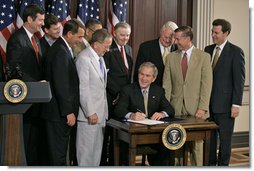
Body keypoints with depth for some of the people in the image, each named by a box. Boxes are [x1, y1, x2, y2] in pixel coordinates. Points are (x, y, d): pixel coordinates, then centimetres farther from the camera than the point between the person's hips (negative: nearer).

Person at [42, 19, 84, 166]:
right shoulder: (61, 52, -18)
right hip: (60, 113, -10)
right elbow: (61, 86, -22)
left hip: (59, 111, 10)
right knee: (59, 153, -1)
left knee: (59, 151, 16)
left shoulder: (62, 48, 13)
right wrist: (68, 112, -19)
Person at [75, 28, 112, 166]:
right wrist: (90, 113, -18)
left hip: (100, 113, 9)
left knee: (97, 149, 14)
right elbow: (83, 89, -18)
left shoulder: (100, 58, 14)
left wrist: (103, 111, 15)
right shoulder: (84, 58, -15)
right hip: (89, 114, -9)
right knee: (86, 150, -1)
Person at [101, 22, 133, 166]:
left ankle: (115, 159, 17)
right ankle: (104, 161, 9)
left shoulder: (128, 49, 17)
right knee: (108, 131, -1)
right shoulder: (108, 49, -8)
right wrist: (118, 93, -13)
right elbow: (106, 75, -13)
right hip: (112, 98, -6)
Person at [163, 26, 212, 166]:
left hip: (195, 108, -2)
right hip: (176, 107, 2)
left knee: (196, 143, 2)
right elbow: (167, 83, 6)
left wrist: (202, 107, -11)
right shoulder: (171, 57, 8)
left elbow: (206, 84, -4)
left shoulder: (204, 57, 0)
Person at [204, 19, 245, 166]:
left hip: (225, 104, -5)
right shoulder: (208, 50, 10)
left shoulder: (236, 52, -7)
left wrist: (236, 104, -14)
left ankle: (223, 164, 19)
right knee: (209, 137, 12)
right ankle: (210, 163, 25)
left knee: (225, 139, 6)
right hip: (208, 103, 5)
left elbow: (239, 80, -10)